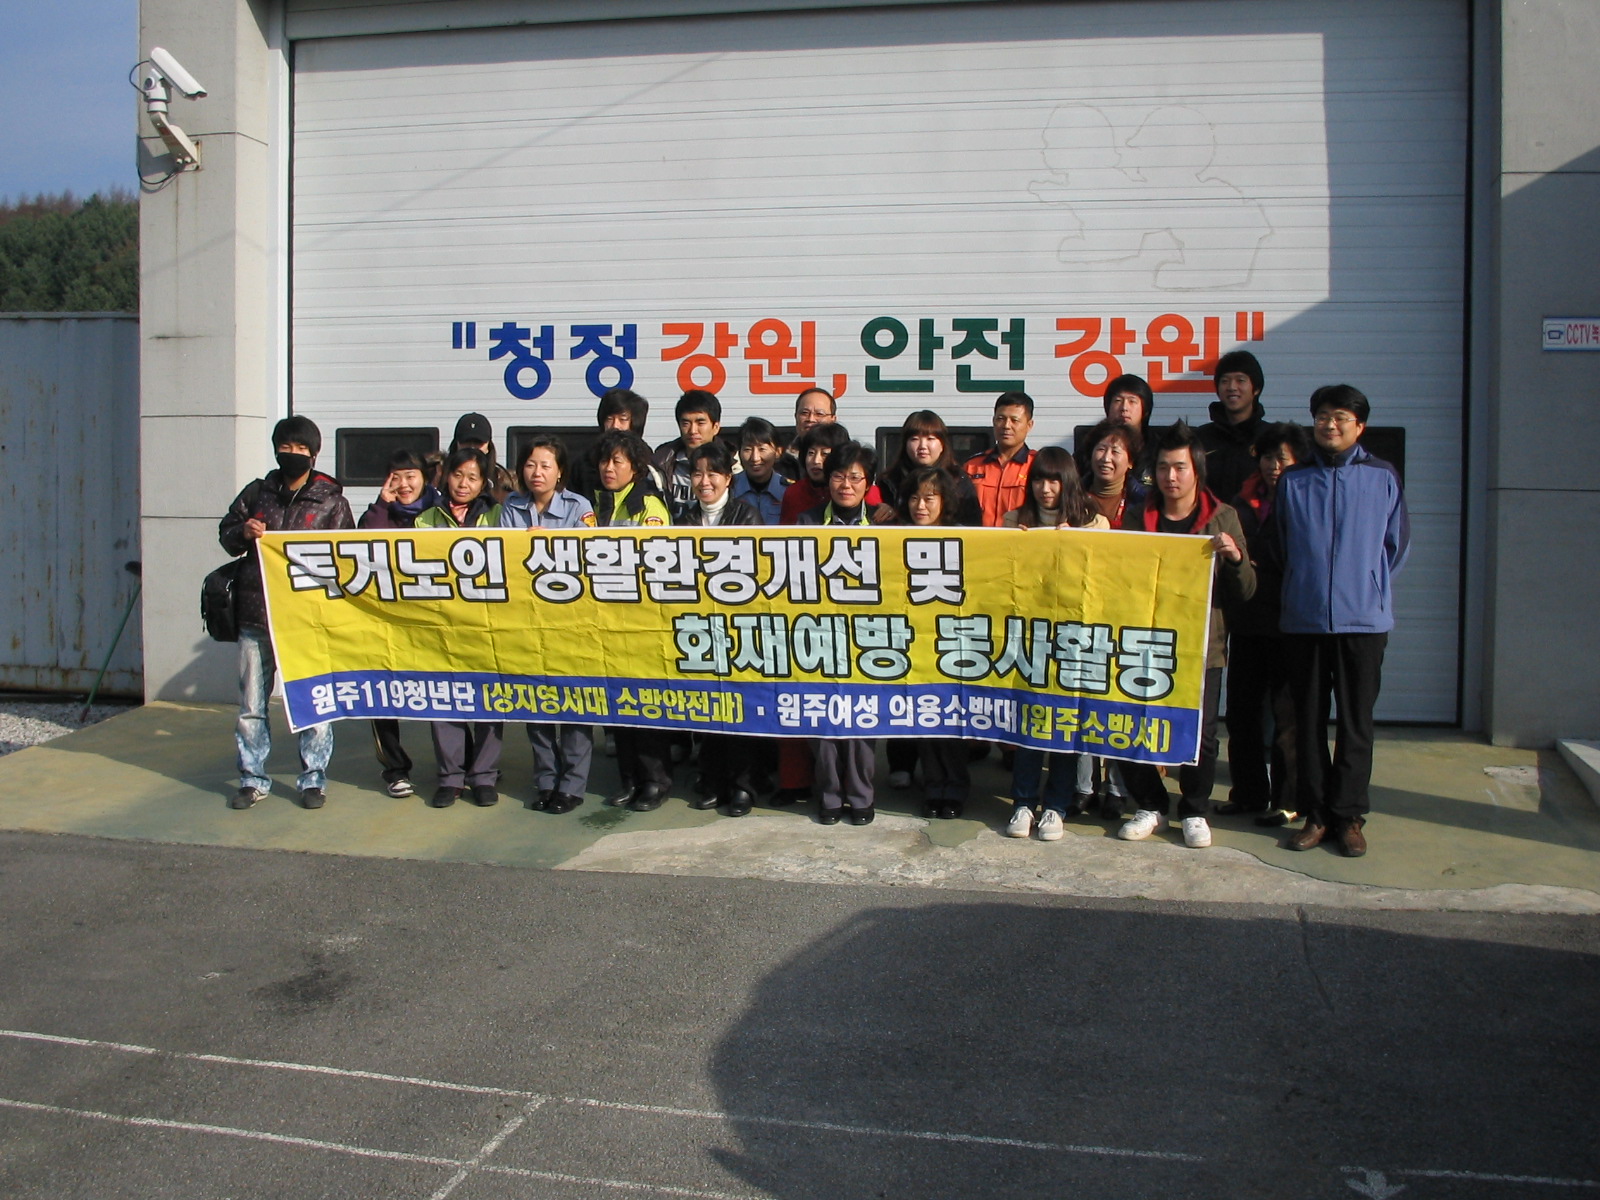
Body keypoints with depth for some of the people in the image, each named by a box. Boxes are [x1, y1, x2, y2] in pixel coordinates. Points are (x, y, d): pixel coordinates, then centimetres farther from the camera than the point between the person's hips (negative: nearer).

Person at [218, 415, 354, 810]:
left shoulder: (331, 501, 4)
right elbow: (225, 533, 18)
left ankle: (313, 779, 13)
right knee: (251, 704, 8)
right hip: (256, 615, 3)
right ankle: (252, 779, 19)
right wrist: (243, 533, -3)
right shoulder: (257, 492, 12)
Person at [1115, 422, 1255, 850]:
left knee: (1200, 735, -4)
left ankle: (1195, 812, 17)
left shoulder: (1221, 518, 5)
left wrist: (1235, 557, -15)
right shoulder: (1139, 517, 9)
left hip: (1201, 645, -2)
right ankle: (1151, 806, 18)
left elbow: (1245, 591, 4)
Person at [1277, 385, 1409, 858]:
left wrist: (1370, 588, 11)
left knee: (1356, 721, 3)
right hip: (1304, 618, 1)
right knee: (1309, 720, 6)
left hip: (1364, 619, -1)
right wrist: (1305, 589, 11)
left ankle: (1349, 815, 11)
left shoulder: (1383, 478, 4)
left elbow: (1396, 544, 11)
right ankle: (1315, 813, 14)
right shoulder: (1293, 482, 8)